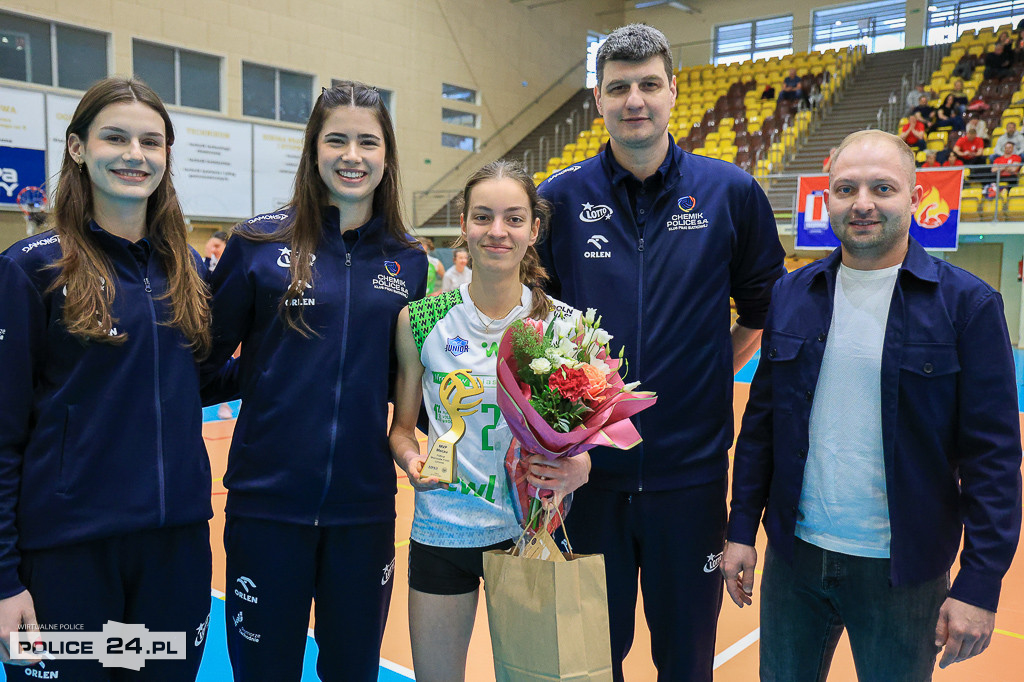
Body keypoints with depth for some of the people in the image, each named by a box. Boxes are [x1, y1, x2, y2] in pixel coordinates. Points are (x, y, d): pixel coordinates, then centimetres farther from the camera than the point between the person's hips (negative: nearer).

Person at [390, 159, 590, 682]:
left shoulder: (562, 325, -5)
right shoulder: (420, 321, -5)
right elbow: (402, 426, 5)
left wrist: (577, 470, -19)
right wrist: (411, 461, -15)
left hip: (529, 529, 0)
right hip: (442, 529, 1)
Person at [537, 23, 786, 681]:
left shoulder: (731, 193, -1)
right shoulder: (561, 197, -1)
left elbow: (765, 307, 11)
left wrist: (716, 369, 3)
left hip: (691, 466, 0)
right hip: (587, 468, 1)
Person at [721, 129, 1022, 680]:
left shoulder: (968, 304, -8)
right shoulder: (791, 295, 2)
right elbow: (761, 421, 6)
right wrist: (742, 529, 5)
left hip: (903, 571, -3)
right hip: (793, 555, 3)